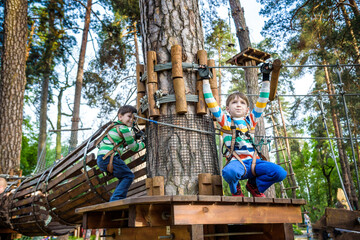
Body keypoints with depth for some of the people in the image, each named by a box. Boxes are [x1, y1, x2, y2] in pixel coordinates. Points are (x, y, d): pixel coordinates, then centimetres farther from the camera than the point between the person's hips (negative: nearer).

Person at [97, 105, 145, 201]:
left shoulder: (114, 126, 23)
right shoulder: (124, 129, -6)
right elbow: (134, 147, 2)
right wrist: (143, 144, 19)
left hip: (101, 159, 10)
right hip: (108, 158, -10)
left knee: (124, 177, 17)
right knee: (128, 176, -6)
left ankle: (115, 200, 18)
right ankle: (116, 199, -12)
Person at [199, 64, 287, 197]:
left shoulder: (251, 120, 19)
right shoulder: (225, 121, 11)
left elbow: (262, 102, 20)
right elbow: (211, 102, 7)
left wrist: (266, 78, 20)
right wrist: (205, 80, 9)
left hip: (253, 161, 4)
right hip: (236, 161, -4)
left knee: (280, 173, -20)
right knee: (229, 172, -39)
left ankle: (254, 185, 11)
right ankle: (235, 189, 0)